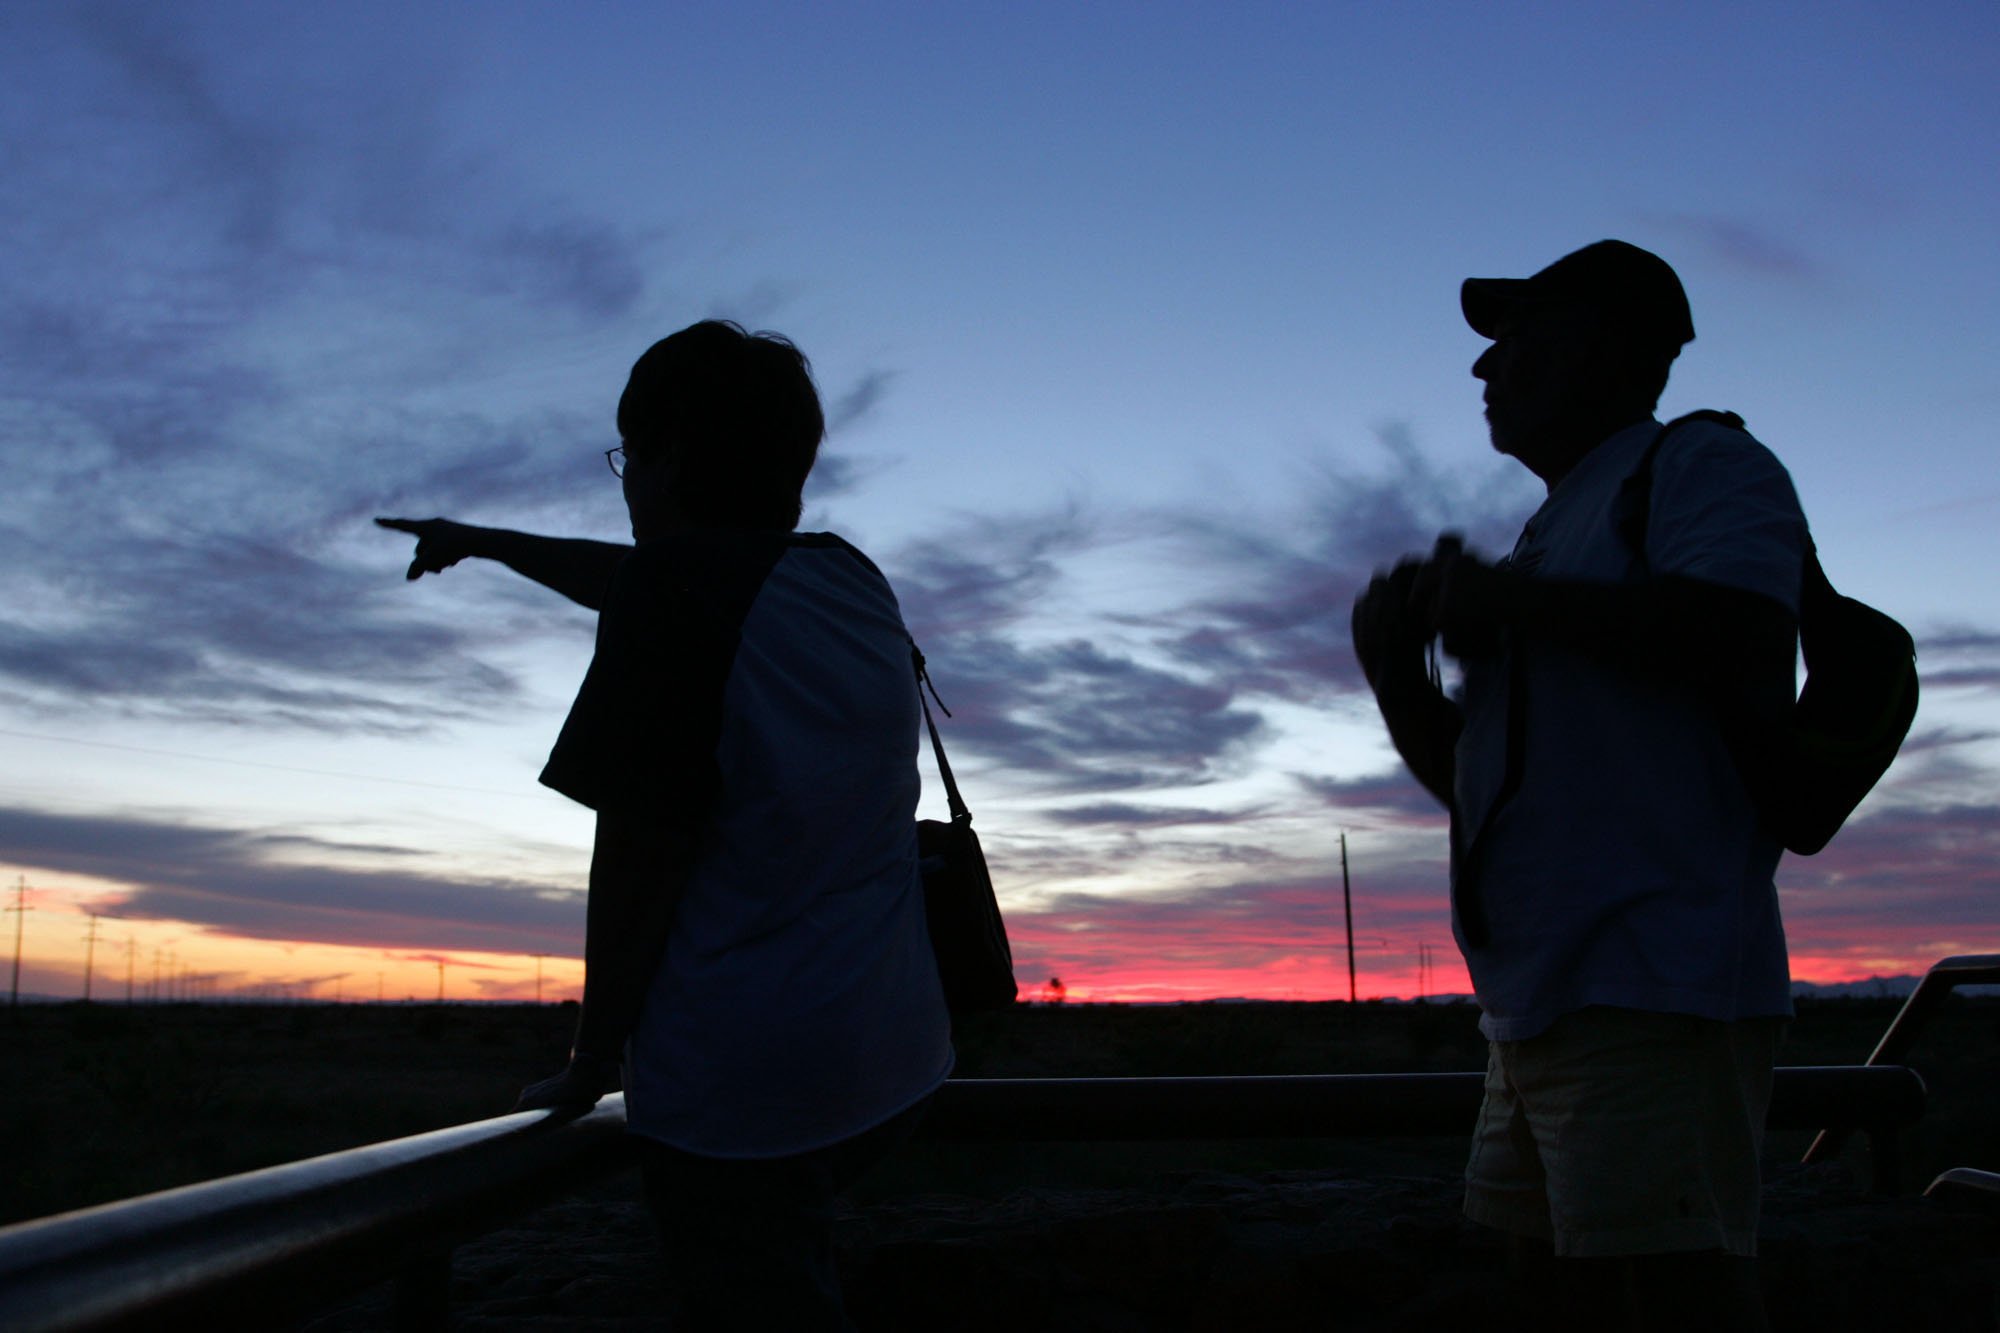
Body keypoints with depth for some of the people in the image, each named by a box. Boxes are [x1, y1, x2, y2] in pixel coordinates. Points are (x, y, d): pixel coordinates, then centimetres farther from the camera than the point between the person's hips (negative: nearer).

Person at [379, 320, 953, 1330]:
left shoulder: (678, 587, -13)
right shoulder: (854, 584, 10)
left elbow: (637, 862, -13)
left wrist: (591, 1063, 0)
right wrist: (482, 542, 39)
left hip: (739, 1090, -8)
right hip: (890, 1061, 8)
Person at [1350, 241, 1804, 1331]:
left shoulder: (1700, 465, -2)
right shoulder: (1551, 534, 24)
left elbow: (1741, 640, -24)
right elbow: (1473, 778, 25)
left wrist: (1502, 601, -15)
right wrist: (1398, 675, 6)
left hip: (1648, 985, -10)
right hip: (1539, 996, 10)